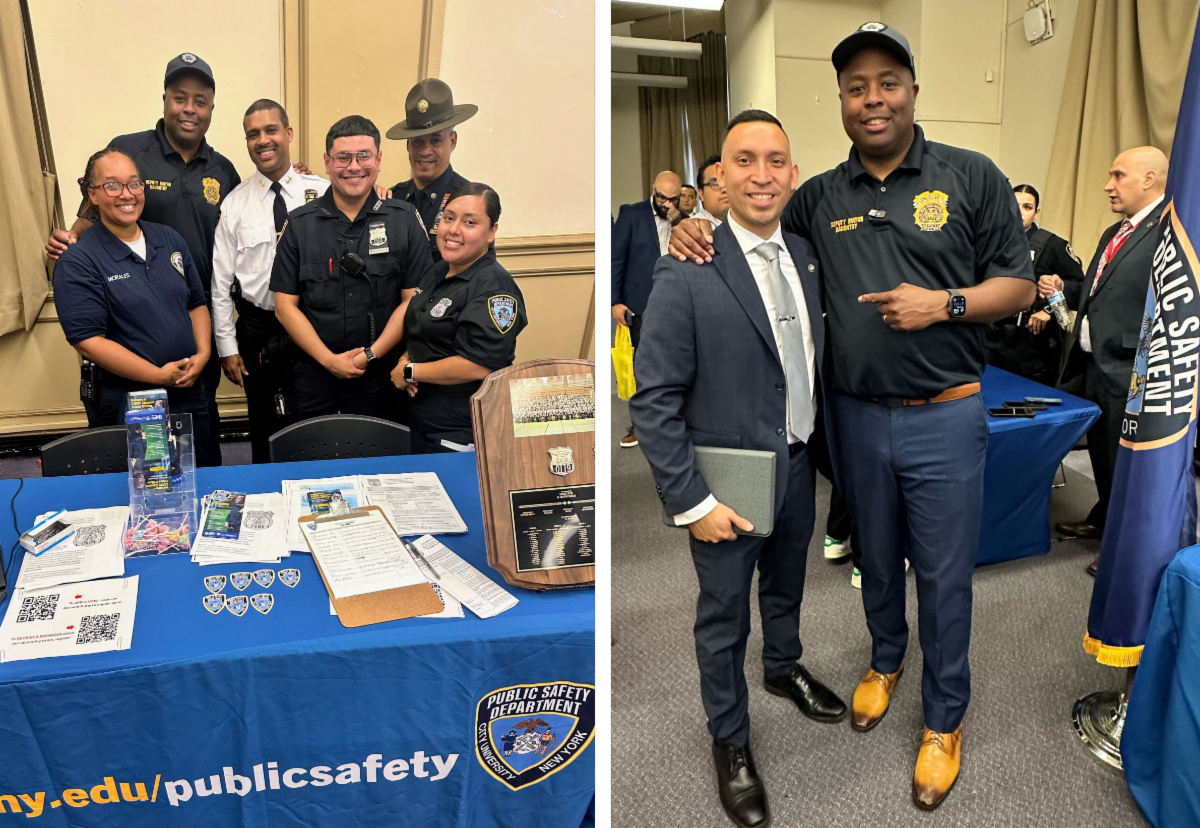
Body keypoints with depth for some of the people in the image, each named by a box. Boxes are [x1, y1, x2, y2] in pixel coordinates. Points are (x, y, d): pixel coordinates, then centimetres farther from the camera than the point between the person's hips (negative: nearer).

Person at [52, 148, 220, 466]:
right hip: (125, 406, -5)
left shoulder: (170, 240, 7)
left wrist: (202, 354, -6)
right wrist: (159, 375, -19)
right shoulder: (77, 261, -10)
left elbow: (196, 303, 12)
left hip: (190, 394, 5)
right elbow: (87, 340, -16)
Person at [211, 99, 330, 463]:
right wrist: (227, 347, 0)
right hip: (258, 329, 1)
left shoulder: (322, 193, -3)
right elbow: (220, 281, 0)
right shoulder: (234, 204, -1)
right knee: (264, 423, 14)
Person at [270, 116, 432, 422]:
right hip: (313, 379, 1)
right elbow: (286, 305, 2)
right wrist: (329, 360, -8)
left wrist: (372, 354, -10)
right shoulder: (299, 224, 4)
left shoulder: (403, 220, 2)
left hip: (381, 377, -1)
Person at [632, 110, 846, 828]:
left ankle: (785, 667, 57)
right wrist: (691, 502, -20)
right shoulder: (686, 275, -21)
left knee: (787, 584, 28)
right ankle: (731, 740, 36)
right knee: (724, 617, 13)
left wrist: (818, 444, 7)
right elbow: (653, 401, -19)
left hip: (799, 466, 6)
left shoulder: (804, 254, -1)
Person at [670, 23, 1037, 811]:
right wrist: (697, 227, -6)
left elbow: (1019, 285, -1)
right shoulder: (821, 196, 4)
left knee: (944, 575, 8)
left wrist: (944, 304, -19)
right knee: (878, 557, 21)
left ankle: (946, 719, 28)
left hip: (945, 417, -3)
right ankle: (886, 660, 47)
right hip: (858, 416, 3)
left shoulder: (972, 176, -4)